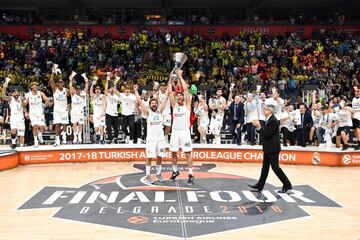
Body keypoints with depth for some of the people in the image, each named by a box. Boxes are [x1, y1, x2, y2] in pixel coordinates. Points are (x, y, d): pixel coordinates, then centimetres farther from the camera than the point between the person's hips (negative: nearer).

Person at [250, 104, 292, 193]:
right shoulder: (269, 120, 12)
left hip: (272, 148, -10)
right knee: (265, 167, 13)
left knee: (275, 167, -4)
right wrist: (258, 127, 2)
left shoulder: (273, 120, -18)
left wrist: (259, 127, -19)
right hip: (268, 148, 10)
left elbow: (267, 134, -22)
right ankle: (260, 185, 19)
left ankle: (287, 185, 7)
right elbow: (265, 133, 12)